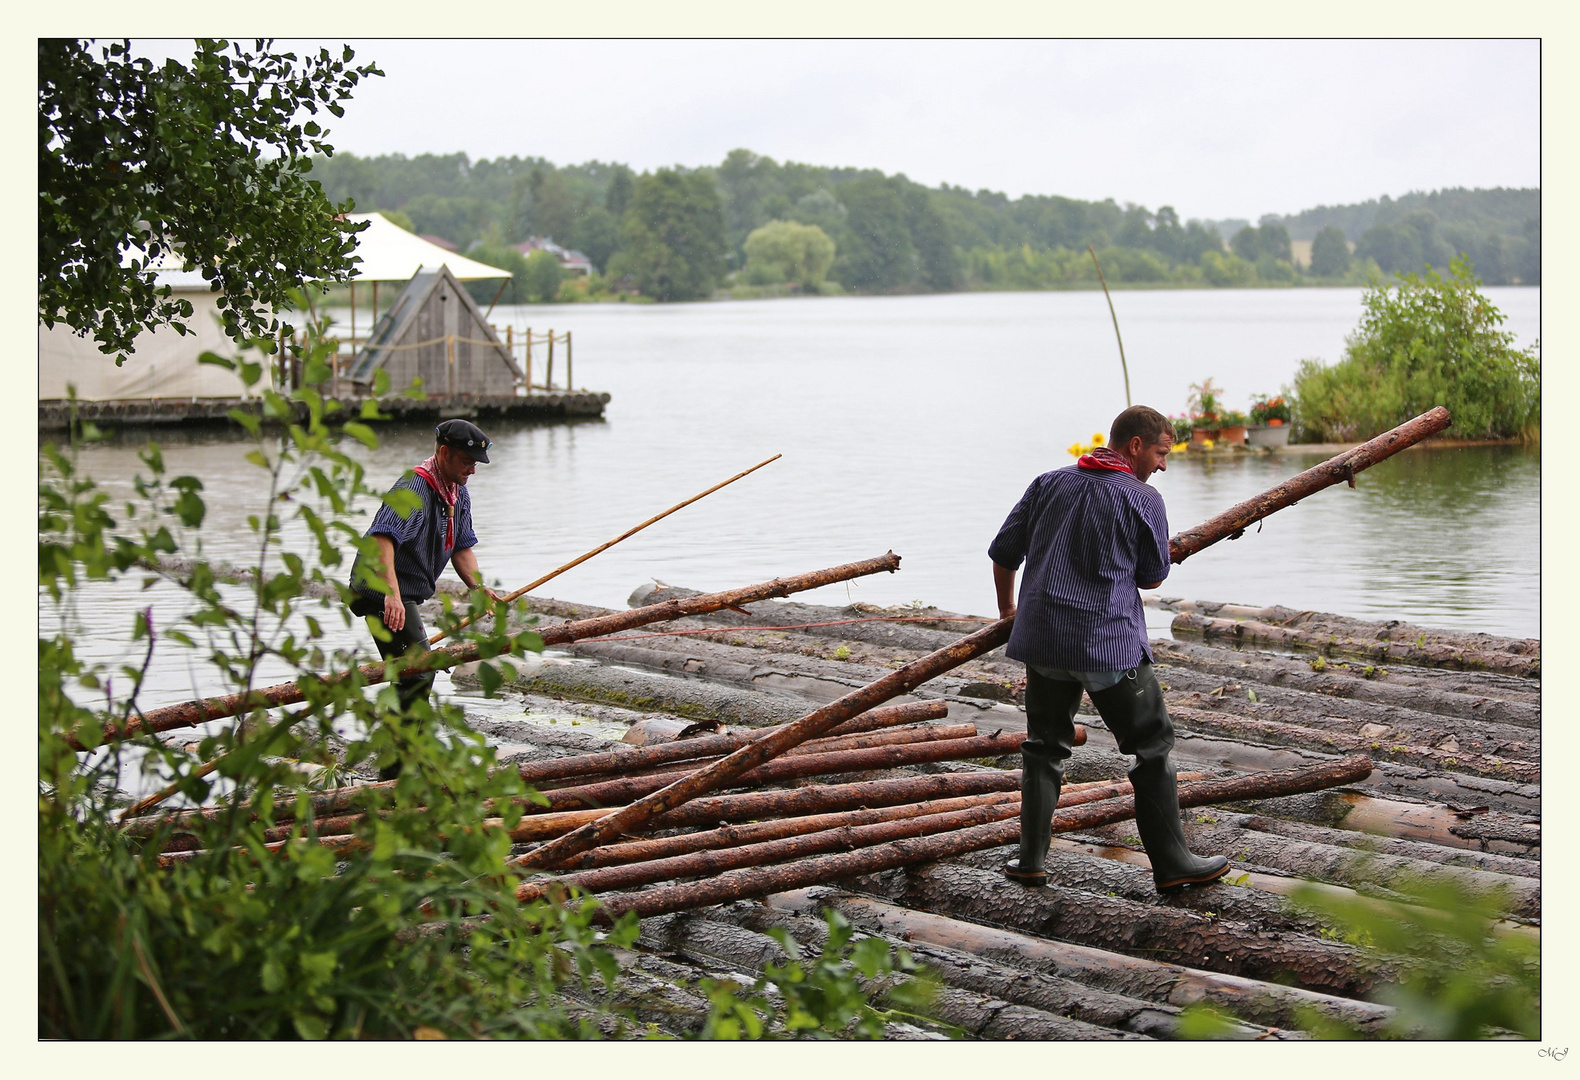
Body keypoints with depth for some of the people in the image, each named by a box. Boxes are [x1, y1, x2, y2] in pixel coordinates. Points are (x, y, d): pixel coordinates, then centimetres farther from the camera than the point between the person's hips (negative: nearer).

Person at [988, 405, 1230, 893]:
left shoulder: (1050, 483, 8)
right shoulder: (1143, 500, -5)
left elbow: (1003, 552, 12)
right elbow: (1153, 577, 3)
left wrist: (1007, 609, 29)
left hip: (1042, 637, 5)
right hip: (1110, 642, -5)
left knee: (1045, 746, 17)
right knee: (1152, 747, 7)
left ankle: (1032, 859, 14)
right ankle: (1171, 863, 8)